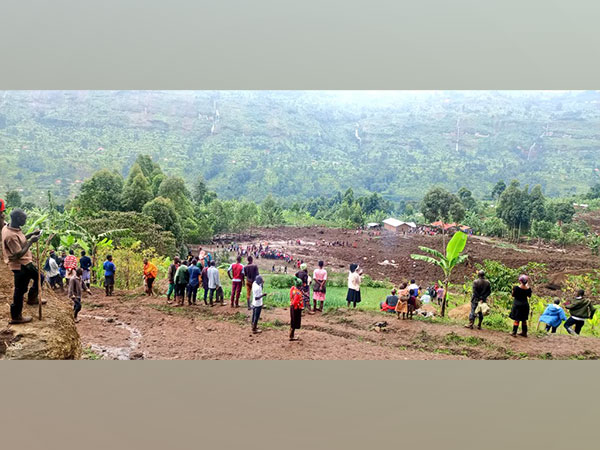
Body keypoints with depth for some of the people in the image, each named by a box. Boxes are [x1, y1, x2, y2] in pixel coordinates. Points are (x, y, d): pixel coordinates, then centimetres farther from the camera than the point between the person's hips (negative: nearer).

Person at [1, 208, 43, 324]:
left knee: (38, 277, 26)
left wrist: (31, 235, 5)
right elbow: (19, 254, -29)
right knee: (20, 290, 4)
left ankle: (32, 299, 46)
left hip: (25, 262, 10)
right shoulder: (11, 235, -30)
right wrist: (31, 241, -23)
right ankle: (16, 317, 17)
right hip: (20, 265, -10)